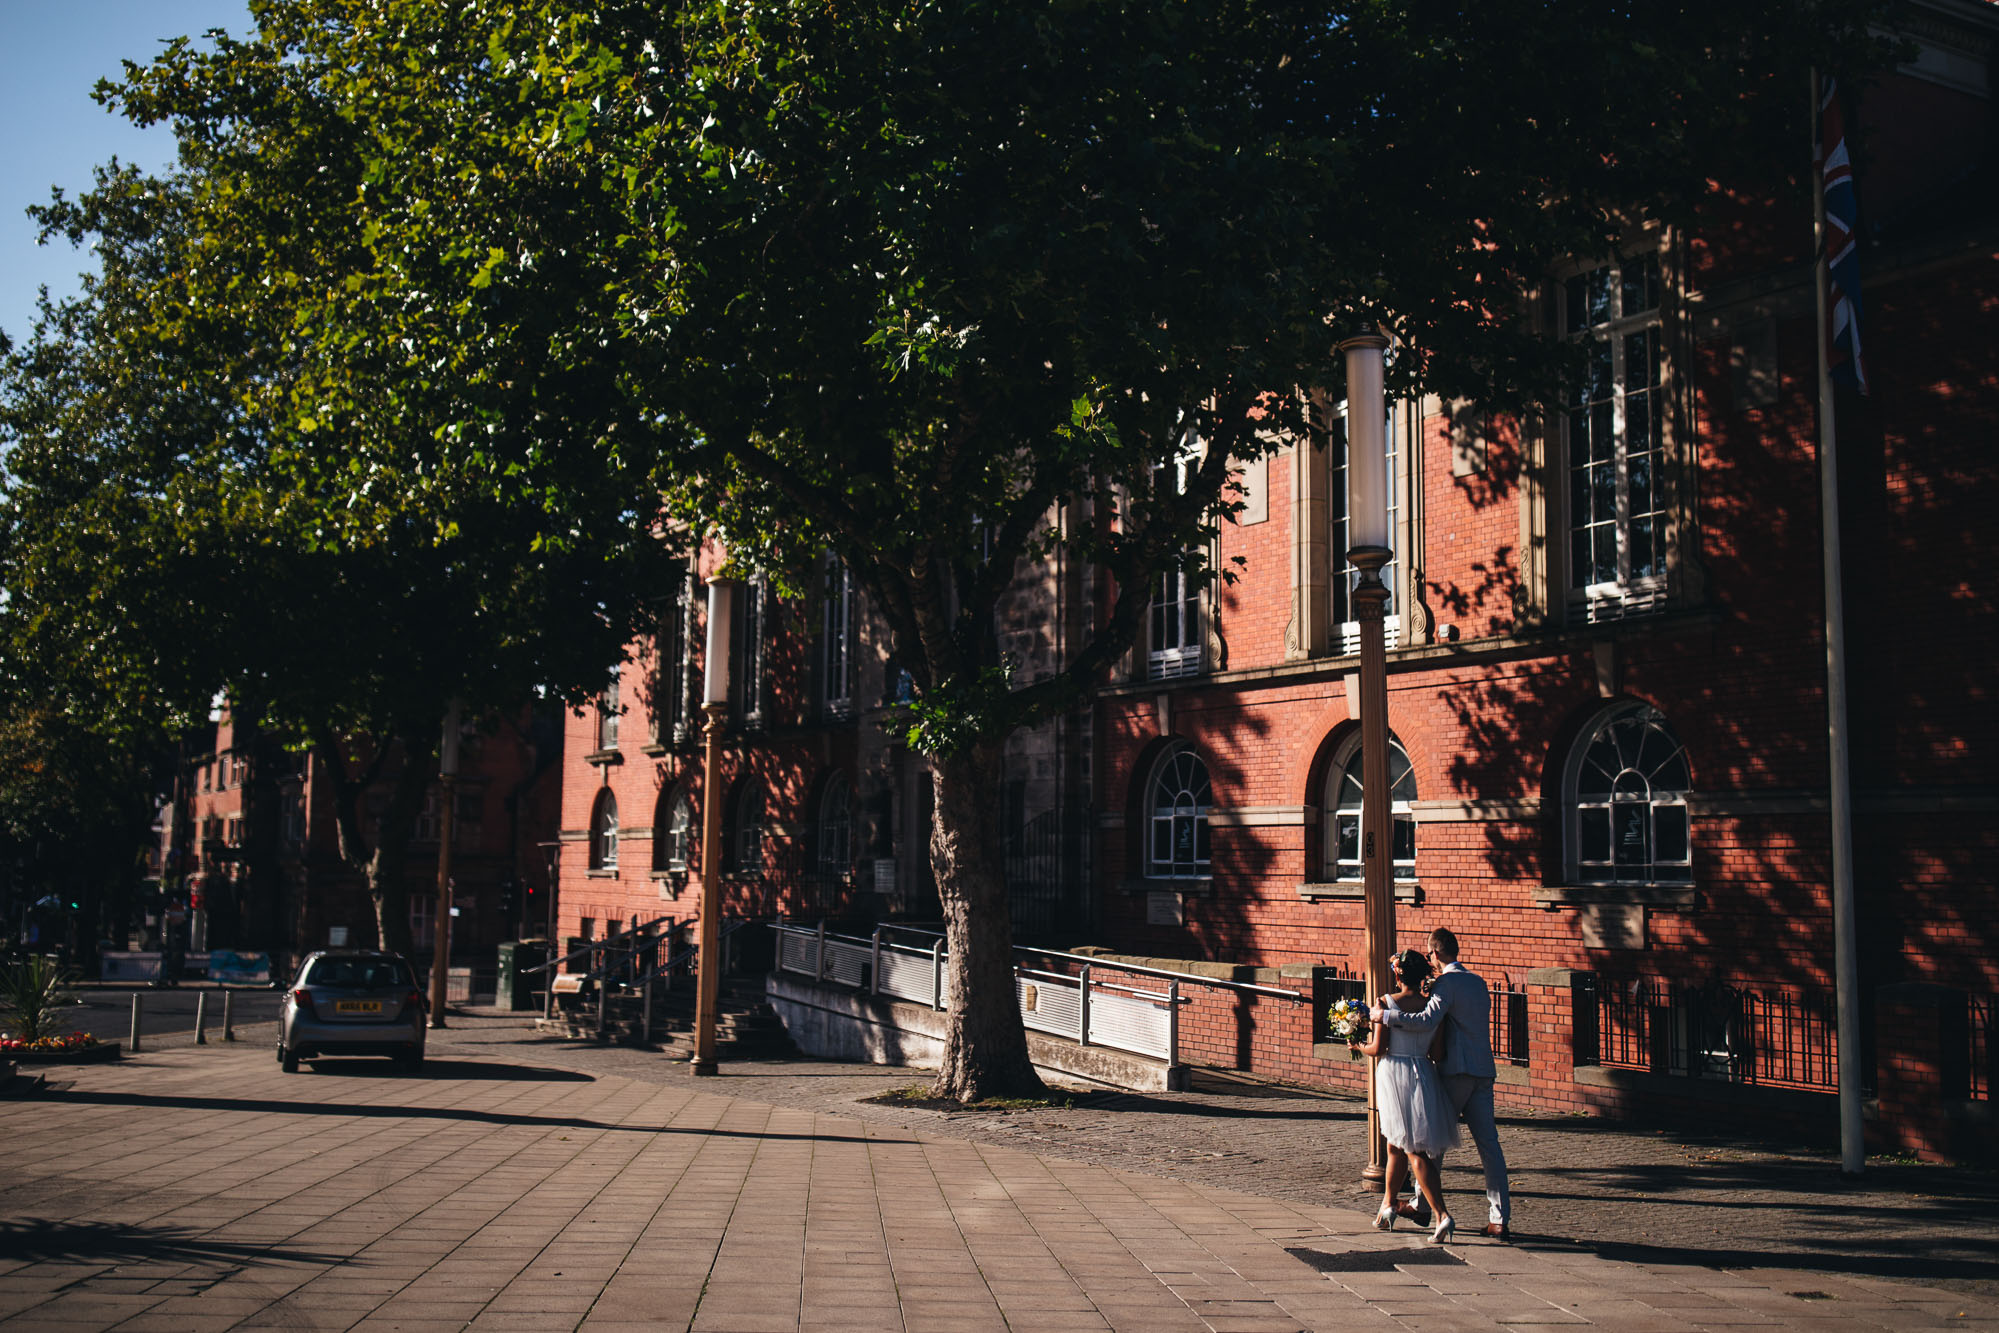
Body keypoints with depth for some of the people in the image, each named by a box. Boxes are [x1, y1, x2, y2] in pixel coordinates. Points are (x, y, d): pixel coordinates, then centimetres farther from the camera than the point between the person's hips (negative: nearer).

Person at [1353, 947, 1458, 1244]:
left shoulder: (1388, 1003, -10)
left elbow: (1378, 1048, -12)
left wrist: (1360, 1047, 8)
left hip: (1394, 1074, -4)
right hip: (1424, 1074, 4)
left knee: (1414, 1151, 1)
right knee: (1396, 1144, 19)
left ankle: (1442, 1216, -4)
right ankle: (1388, 1204, 28)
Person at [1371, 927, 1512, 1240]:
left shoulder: (1447, 982, -10)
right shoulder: (1478, 981, 17)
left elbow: (1427, 1021, -24)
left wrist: (1385, 1015, -16)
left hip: (1457, 1072, -7)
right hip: (1484, 1072, 7)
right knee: (1488, 1143, 2)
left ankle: (1423, 1205, 17)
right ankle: (1500, 1220, -2)